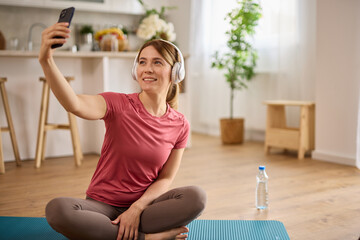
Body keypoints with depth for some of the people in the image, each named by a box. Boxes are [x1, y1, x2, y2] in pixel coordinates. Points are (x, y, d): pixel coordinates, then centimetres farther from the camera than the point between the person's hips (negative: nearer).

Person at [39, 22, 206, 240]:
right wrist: (46, 61, -47)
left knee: (196, 196, -25)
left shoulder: (180, 125, -2)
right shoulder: (119, 105, -11)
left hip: (144, 204, 2)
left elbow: (165, 178, 0)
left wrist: (137, 208, -17)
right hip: (102, 204, -1)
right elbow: (74, 104, -31)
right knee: (57, 209, -32)